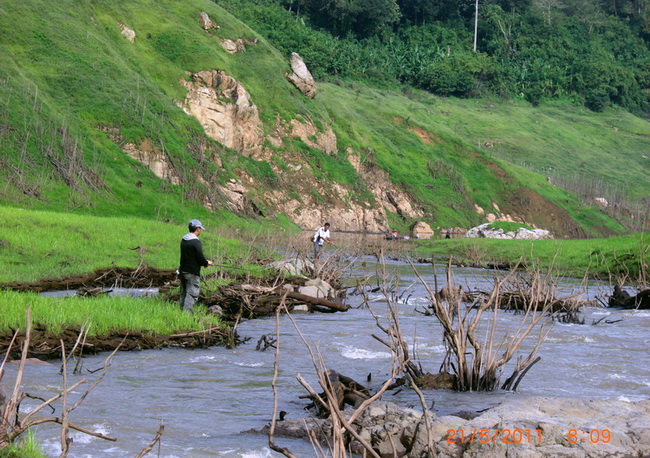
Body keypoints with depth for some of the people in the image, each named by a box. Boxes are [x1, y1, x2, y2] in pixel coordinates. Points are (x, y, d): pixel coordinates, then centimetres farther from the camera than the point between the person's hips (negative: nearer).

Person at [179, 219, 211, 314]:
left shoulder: (183, 240, 10)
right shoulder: (196, 242, -17)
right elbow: (200, 258, -18)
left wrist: (204, 262, 16)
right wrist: (207, 263, 4)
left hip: (183, 270, 8)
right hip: (192, 273, -8)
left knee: (183, 294, 14)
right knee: (192, 295, -6)